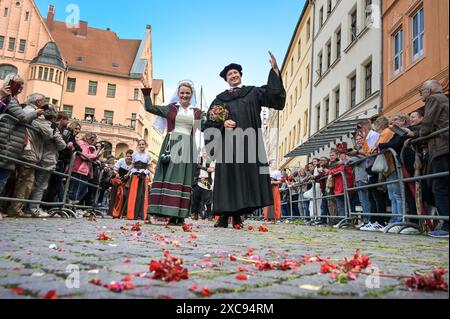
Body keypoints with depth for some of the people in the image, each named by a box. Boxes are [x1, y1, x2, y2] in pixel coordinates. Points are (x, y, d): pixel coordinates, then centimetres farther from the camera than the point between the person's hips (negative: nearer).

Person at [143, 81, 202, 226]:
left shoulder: (196, 112, 15)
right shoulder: (170, 108, 13)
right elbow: (149, 107, 11)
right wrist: (146, 92, 6)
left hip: (187, 148, 1)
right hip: (171, 145, -1)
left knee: (184, 179, -3)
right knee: (169, 177, -7)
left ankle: (180, 215, -4)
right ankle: (171, 215, -6)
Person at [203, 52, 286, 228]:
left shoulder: (253, 93, 16)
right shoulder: (220, 99, 16)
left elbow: (272, 94, 0)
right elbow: (210, 122, 10)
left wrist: (275, 70, -11)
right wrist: (222, 123, -10)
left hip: (248, 143, 0)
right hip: (228, 144, 0)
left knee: (246, 177, -3)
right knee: (228, 178, -5)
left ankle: (237, 215, 4)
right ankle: (224, 217, -4)